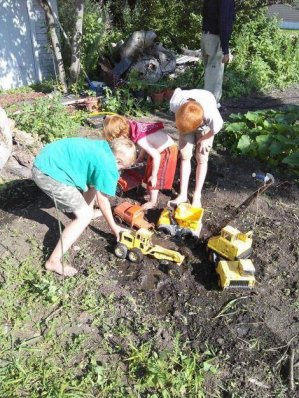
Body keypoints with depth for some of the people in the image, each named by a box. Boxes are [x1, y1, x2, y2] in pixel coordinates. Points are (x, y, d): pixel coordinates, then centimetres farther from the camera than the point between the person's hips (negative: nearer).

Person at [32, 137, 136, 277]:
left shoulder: (103, 147, 12)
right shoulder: (107, 166, -14)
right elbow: (102, 200, -4)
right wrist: (113, 227, 9)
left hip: (47, 160, 10)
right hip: (48, 172, -10)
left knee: (93, 183, 24)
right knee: (84, 216, -7)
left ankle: (89, 212, 50)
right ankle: (54, 261, -5)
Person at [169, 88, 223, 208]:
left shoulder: (211, 114, -45)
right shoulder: (175, 102, -37)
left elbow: (216, 128, -22)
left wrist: (205, 139, -6)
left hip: (204, 127, -2)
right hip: (186, 122, 2)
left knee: (201, 158, -3)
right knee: (185, 156, -3)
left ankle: (197, 196, 9)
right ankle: (183, 194, 5)